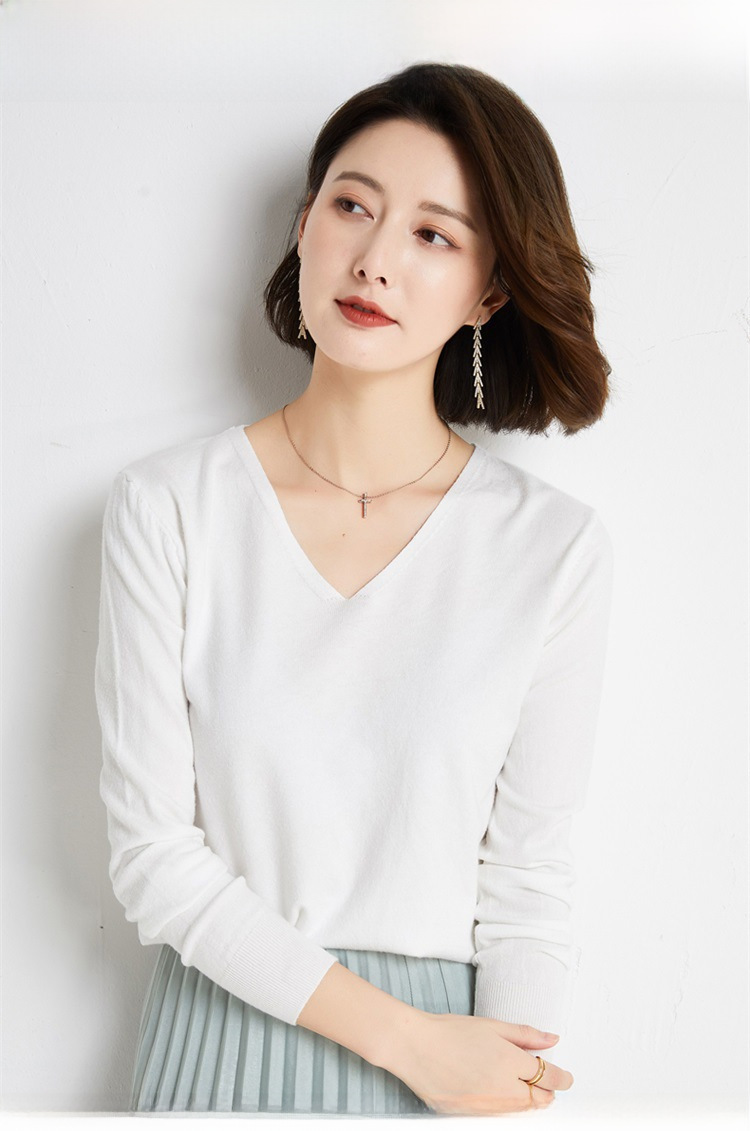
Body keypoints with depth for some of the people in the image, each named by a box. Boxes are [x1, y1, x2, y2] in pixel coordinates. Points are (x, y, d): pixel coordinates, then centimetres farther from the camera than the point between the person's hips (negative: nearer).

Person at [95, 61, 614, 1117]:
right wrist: (401, 1034, -13)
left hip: (457, 1042, 0)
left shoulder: (557, 548, -10)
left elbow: (528, 881, -5)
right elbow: (152, 852, -9)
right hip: (221, 1030, 0)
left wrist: (509, 1094, -12)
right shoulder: (166, 506, -10)